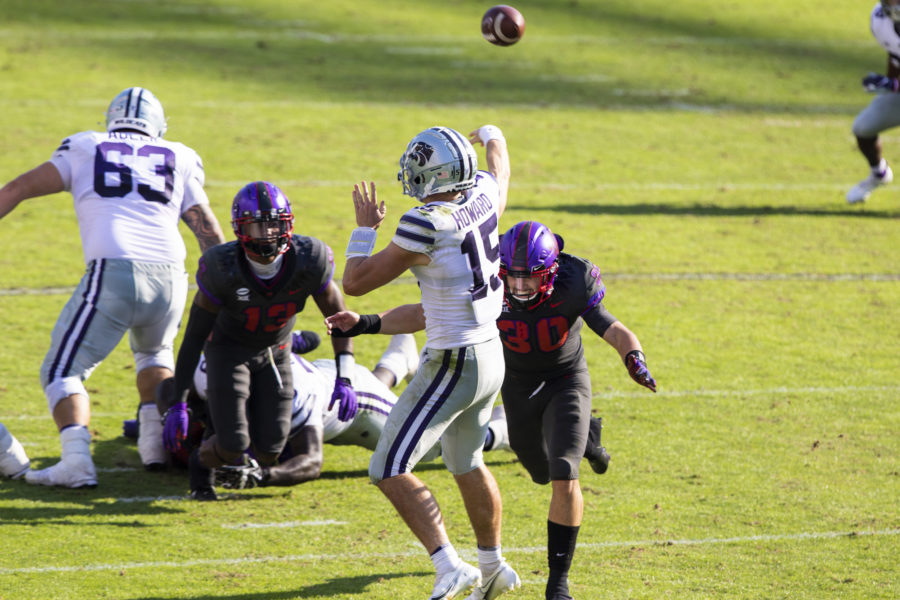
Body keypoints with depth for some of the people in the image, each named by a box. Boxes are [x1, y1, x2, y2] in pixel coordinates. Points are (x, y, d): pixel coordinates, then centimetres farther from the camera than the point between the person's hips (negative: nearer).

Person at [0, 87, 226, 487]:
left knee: (62, 371, 6)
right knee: (153, 352, 34)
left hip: (112, 274, -3)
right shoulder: (179, 159, 22)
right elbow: (209, 232, 20)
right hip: (169, 278, 3)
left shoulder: (85, 149, 19)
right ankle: (155, 441, 20)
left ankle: (76, 459, -16)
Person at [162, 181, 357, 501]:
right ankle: (201, 463, 21)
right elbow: (193, 338, -22)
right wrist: (177, 405, -23)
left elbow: (337, 315, -10)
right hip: (228, 350, -3)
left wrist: (345, 379, -17)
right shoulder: (223, 268, -32)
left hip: (274, 352, 3)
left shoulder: (309, 261, -28)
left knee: (268, 453, -3)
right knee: (232, 448, -17)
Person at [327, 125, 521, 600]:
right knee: (466, 464, 28)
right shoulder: (483, 196, -1)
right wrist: (492, 137, 50)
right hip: (491, 356, 9)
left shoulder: (427, 226, -23)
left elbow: (355, 282, -13)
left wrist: (365, 228, 3)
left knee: (389, 471, -6)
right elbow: (499, 168, 28)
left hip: (453, 365, -9)